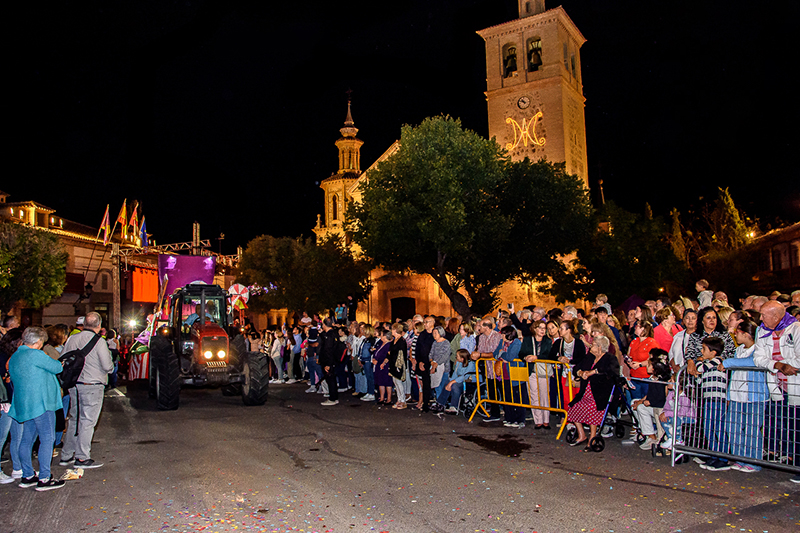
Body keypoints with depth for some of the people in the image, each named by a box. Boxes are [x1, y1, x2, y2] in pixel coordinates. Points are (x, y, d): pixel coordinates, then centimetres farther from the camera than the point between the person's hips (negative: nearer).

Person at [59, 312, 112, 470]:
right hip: (92, 387, -6)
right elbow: (108, 366, -14)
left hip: (74, 385, 6)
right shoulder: (98, 342, -14)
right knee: (87, 421, 1)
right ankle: (82, 458, 5)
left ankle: (66, 456, 23)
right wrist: (110, 368, 8)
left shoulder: (71, 339, 4)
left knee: (75, 419, 16)